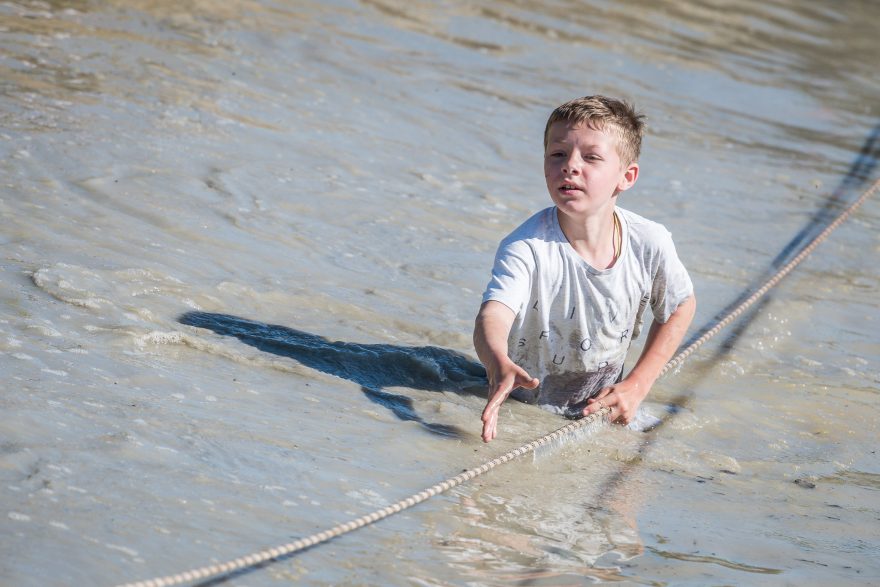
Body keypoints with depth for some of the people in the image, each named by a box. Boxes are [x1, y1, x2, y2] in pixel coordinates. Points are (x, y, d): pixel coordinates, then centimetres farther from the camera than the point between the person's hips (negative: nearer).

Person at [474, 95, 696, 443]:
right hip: (526, 401, -3)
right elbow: (493, 314, -41)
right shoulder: (527, 247, -25)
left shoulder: (650, 244, -14)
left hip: (600, 408, 3)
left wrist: (636, 387, -3)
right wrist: (500, 366, -64)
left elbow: (680, 307, 6)